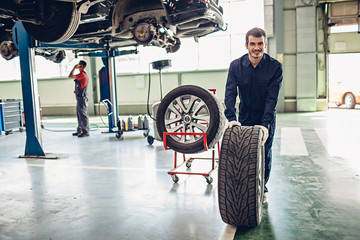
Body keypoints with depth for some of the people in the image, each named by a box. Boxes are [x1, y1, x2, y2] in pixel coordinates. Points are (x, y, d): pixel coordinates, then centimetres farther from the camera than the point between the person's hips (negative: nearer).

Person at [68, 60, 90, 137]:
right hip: (79, 97, 11)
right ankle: (79, 130, 22)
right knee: (79, 114, 15)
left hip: (82, 97, -11)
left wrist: (74, 68, -5)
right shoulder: (84, 74, 16)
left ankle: (85, 132, -3)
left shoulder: (82, 74, -17)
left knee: (83, 114, -7)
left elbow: (70, 76, -15)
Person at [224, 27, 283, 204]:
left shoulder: (275, 67, -16)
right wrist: (231, 118, -30)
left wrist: (265, 123, -31)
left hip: (266, 118, -1)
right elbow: (230, 93, -16)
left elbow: (272, 98, -21)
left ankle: (262, 189, 28)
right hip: (245, 117, 1)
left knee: (264, 154, 8)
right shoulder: (235, 66, -11)